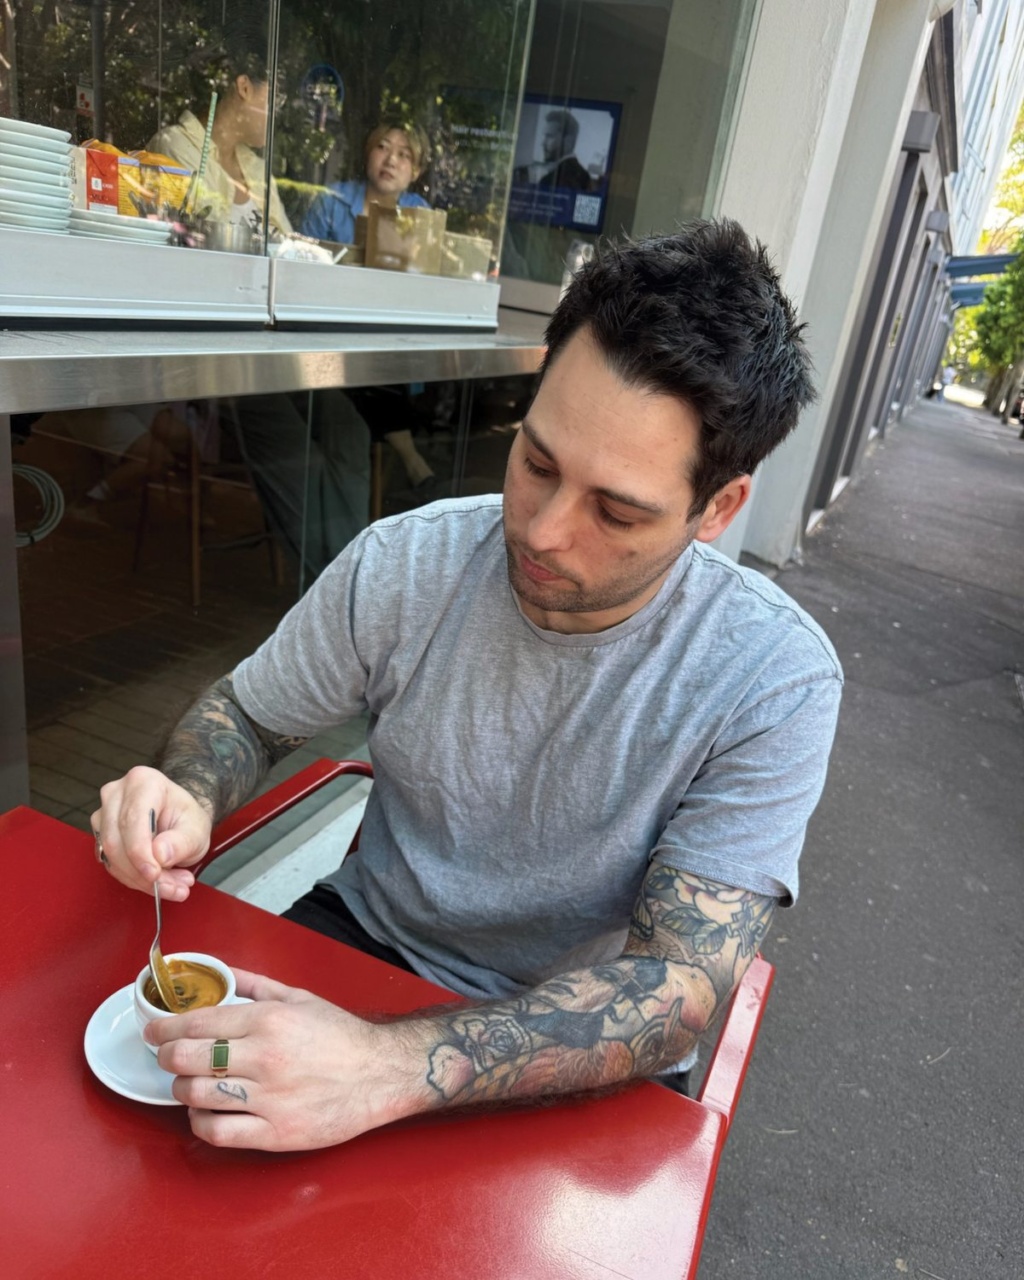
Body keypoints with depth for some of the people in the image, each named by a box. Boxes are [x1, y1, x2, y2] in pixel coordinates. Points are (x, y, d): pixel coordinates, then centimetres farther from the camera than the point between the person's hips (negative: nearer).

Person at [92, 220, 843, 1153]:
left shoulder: (774, 682, -22)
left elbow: (679, 990, -25)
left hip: (569, 1061, -1)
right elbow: (246, 712, 2)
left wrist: (392, 1071, -38)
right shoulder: (405, 564, -14)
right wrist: (189, 802, -21)